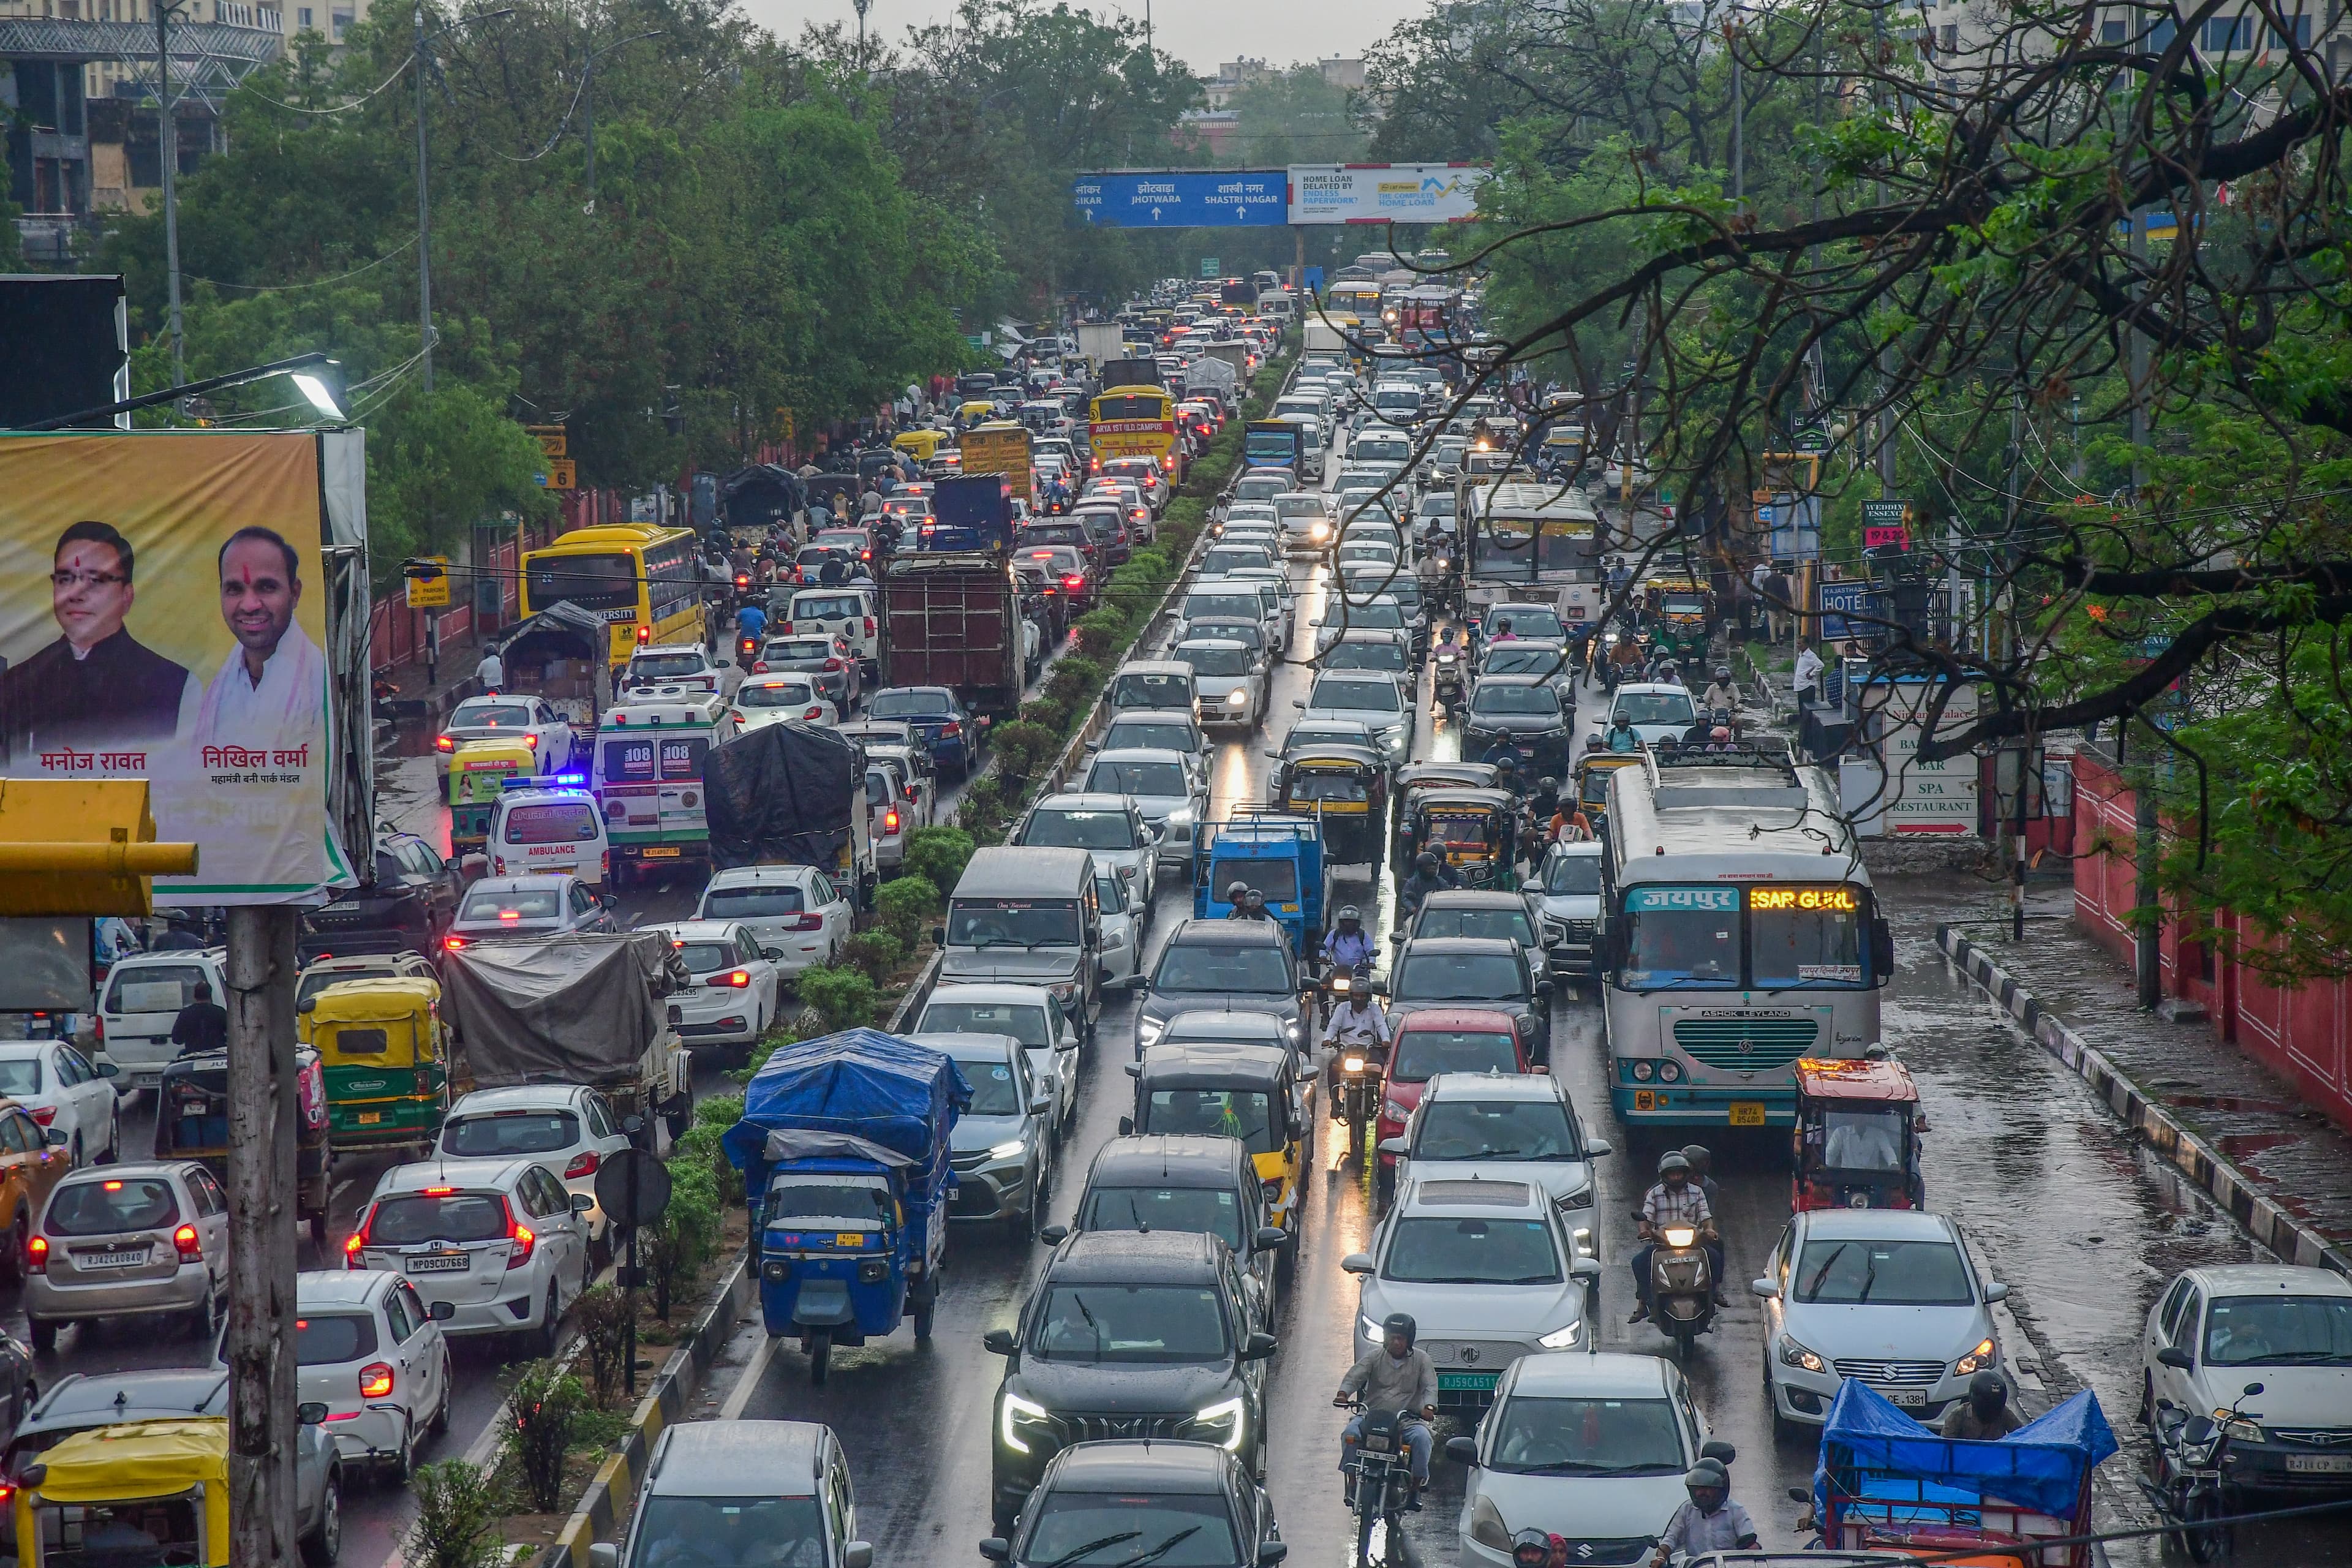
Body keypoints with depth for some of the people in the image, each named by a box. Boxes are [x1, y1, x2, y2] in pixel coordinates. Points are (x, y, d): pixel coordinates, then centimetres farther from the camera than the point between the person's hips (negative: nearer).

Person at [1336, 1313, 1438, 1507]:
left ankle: (1415, 1488, -19)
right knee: (1351, 1433, -27)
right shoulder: (1375, 1356, 8)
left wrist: (1429, 1407, -26)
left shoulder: (1421, 1359, 7)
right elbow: (1355, 1376, -3)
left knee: (1422, 1438, -31)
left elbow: (1430, 1386, -4)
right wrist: (1343, 1393, -25)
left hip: (1408, 1418, -1)